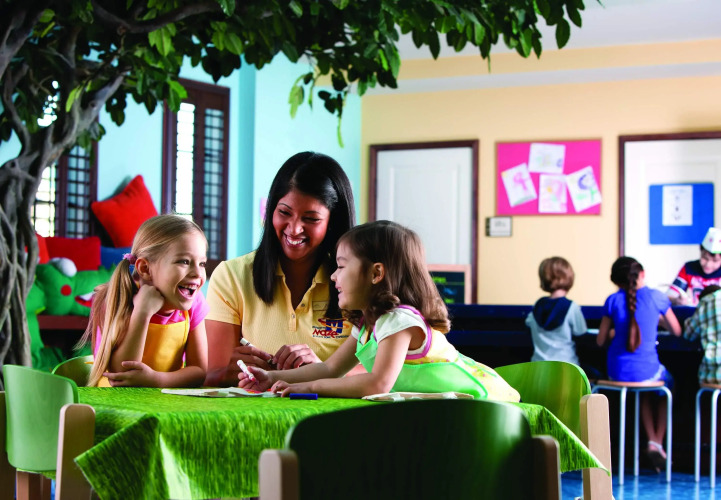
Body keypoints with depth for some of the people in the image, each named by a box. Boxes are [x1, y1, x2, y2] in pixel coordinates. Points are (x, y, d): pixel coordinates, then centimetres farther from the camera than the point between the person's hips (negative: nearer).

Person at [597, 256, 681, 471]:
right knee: (667, 384, 33)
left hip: (617, 373, 2)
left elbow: (601, 340, 5)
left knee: (646, 394, 36)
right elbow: (676, 331, 9)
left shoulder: (613, 300, 1)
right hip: (646, 371, -2)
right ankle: (658, 444, 22)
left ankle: (652, 441, 22)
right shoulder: (656, 297, -2)